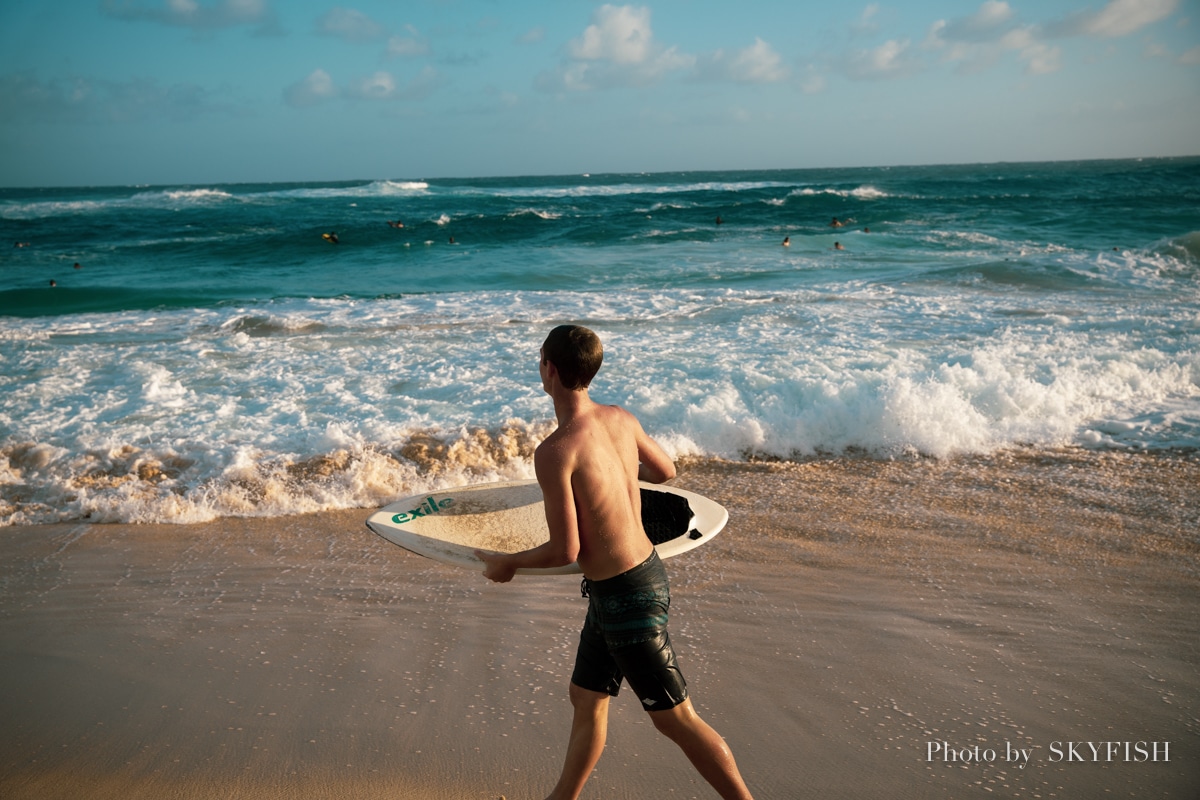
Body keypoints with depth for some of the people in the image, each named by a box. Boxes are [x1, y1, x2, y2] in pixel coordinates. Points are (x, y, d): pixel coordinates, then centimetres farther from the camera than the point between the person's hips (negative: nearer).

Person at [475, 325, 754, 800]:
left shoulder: (554, 452, -24)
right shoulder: (620, 418, -2)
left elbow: (565, 551, -21)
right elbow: (666, 471, 15)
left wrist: (507, 564, -3)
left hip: (625, 595, -9)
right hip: (645, 569, 9)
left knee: (675, 718, 6)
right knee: (586, 698, 21)